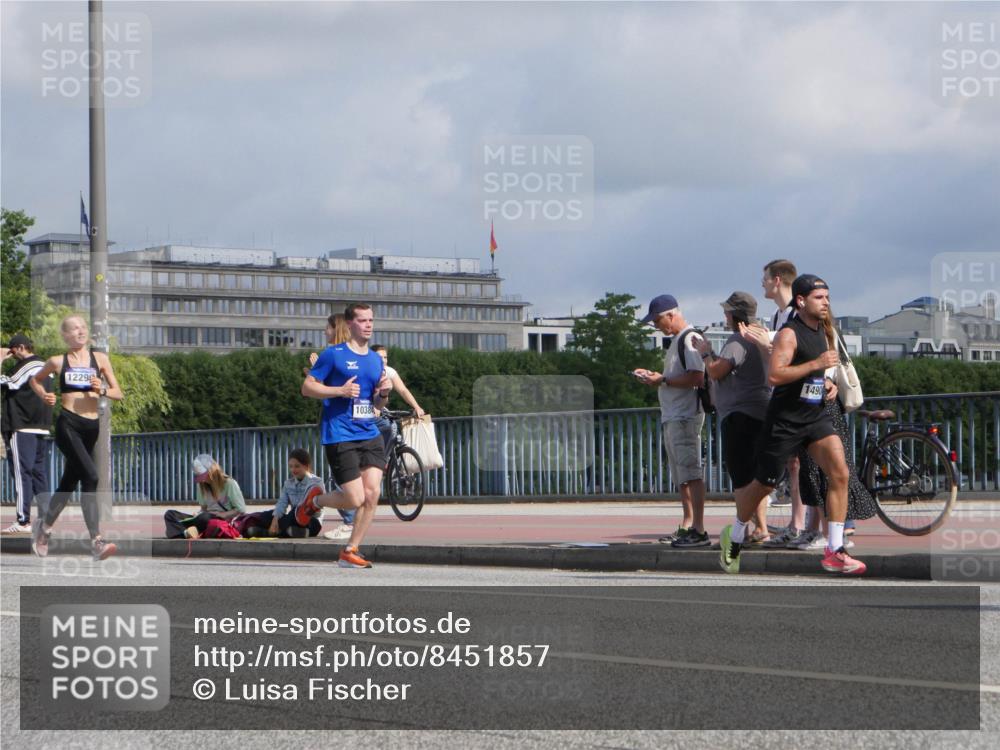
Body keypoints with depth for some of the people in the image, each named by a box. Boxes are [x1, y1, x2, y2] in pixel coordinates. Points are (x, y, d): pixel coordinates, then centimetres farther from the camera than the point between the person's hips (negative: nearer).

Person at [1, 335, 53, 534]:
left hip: (23, 429, -9)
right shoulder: (45, 366, 16)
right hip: (42, 430, 9)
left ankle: (23, 521, -11)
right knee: (39, 473, 10)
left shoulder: (26, 366, -11)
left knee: (22, 474, -8)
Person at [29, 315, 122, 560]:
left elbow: (118, 394, 9)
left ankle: (44, 525, 39)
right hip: (68, 423, -4)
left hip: (92, 426, 4)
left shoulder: (100, 359, 9)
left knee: (69, 481, 15)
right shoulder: (58, 361, 5)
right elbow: (35, 380, 23)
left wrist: (103, 390, -11)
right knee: (90, 476, -22)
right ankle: (96, 541, -26)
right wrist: (44, 396, 4)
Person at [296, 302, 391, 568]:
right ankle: (314, 500, 22)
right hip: (339, 435, -6)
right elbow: (307, 387, -3)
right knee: (355, 499, -10)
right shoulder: (333, 354, -3)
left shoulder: (376, 359, 15)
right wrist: (340, 390, -16)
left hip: (370, 435, 6)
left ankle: (350, 552, 4)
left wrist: (383, 393, 1)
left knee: (372, 493, -9)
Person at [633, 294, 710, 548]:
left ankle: (699, 531, -16)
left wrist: (662, 380, -16)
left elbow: (697, 378, -21)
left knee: (691, 473, -13)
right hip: (672, 417, 11)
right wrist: (654, 376, 13)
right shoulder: (677, 341, 20)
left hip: (686, 415, -11)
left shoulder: (690, 339, -12)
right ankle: (687, 527, 18)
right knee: (682, 476, 13)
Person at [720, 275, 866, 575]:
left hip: (816, 417, 6)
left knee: (839, 472, -14)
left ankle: (835, 552, -13)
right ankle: (734, 536, 34)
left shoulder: (821, 332, 12)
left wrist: (828, 383, 9)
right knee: (764, 485, 7)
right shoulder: (789, 334, -15)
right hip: (784, 420, -6)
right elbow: (774, 375, -28)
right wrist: (816, 364, -29)